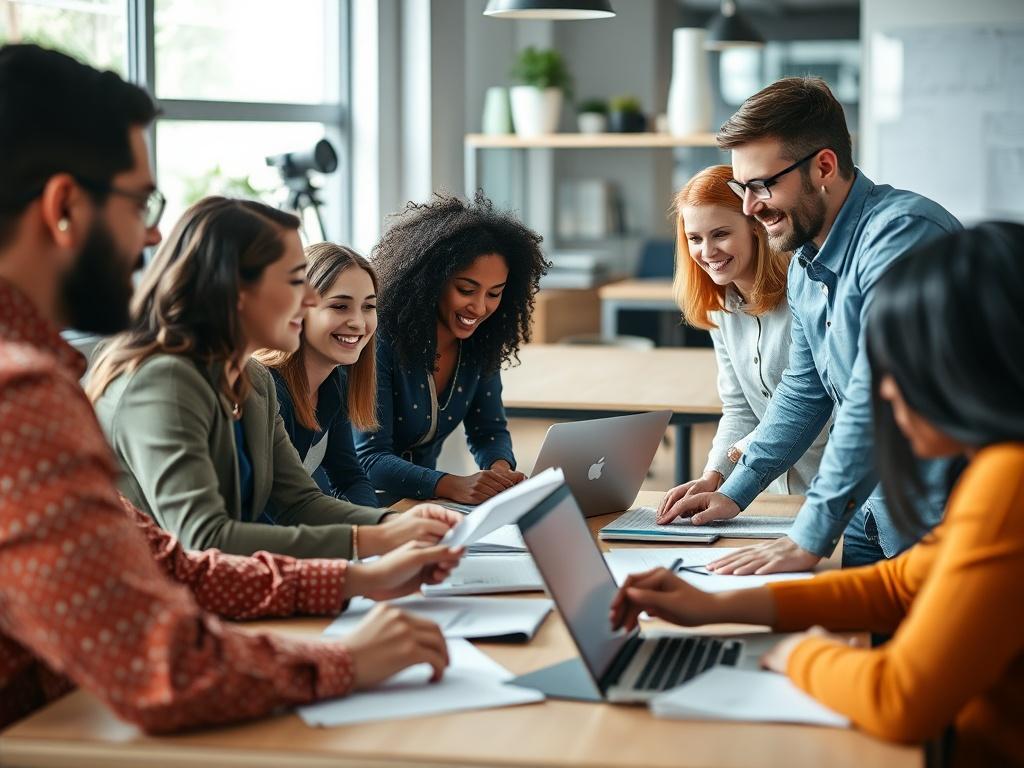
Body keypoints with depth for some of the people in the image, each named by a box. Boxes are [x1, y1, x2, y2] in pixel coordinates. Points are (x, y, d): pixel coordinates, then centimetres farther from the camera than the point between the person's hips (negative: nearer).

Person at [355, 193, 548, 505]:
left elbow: (488, 432, 7)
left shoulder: (481, 344, -2)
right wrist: (451, 486, -39)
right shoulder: (383, 339, -21)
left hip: (421, 501, 6)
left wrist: (501, 469, -17)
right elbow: (370, 459, -23)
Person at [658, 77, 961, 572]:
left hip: (936, 517, -8)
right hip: (868, 509, 8)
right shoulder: (804, 264, 9)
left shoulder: (902, 234, -22)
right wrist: (734, 492, 17)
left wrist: (808, 539, -26)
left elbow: (877, 402, -28)